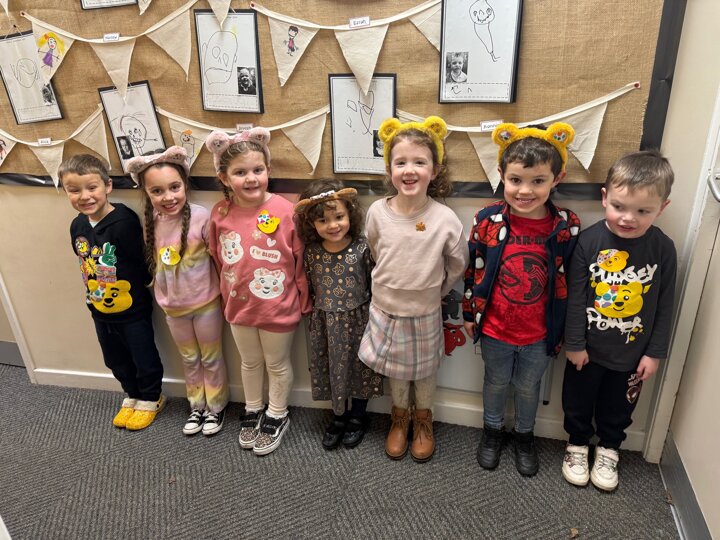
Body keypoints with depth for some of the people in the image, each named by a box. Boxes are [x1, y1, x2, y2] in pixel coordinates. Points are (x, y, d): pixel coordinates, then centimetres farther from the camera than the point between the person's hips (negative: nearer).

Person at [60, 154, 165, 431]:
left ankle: (151, 399, 37)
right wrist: (93, 293, 10)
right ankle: (132, 396, 46)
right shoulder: (77, 226, -2)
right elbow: (85, 262, 11)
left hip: (132, 310, -7)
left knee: (145, 358, 12)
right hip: (100, 310, 7)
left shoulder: (124, 222, -27)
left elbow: (141, 265, -24)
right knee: (116, 361, 24)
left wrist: (134, 292, -12)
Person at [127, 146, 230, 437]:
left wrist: (224, 295, -9)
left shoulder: (201, 217, -23)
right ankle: (197, 406, 42)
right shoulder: (151, 221, -7)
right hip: (172, 307, 5)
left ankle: (216, 407, 37)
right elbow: (154, 262, 6)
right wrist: (161, 295, 5)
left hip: (206, 304, -4)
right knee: (189, 359, 22)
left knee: (211, 358, 16)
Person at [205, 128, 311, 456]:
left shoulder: (285, 211, -20)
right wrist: (228, 294, 11)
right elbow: (218, 257, 5)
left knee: (277, 364, 18)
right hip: (239, 306, 4)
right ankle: (253, 411, 48)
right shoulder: (220, 213, -9)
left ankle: (277, 417, 41)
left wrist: (303, 302, -3)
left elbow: (301, 261, -11)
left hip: (278, 306, -3)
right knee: (250, 362, 24)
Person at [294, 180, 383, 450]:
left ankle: (358, 416, 39)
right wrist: (314, 313, 8)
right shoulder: (311, 252, -8)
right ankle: (339, 415, 41)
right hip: (325, 323, 2)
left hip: (357, 319, -2)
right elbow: (309, 286, 4)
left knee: (358, 367, 14)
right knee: (332, 367, 16)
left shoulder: (362, 248, -16)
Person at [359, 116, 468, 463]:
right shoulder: (377, 212, -16)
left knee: (424, 373, 21)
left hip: (425, 314, -1)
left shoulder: (445, 219, -21)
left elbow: (457, 265, -4)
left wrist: (434, 290, 6)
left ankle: (423, 419, 48)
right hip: (386, 310, 1)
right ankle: (400, 416, 48)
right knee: (395, 372, 22)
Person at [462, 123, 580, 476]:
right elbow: (473, 272, -5)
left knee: (528, 386, 23)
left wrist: (563, 331, 2)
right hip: (494, 328, 0)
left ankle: (524, 435, 50)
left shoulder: (567, 228, -16)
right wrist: (469, 315, 2)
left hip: (539, 333, 0)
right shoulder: (488, 221, -16)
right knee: (496, 382, 23)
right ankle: (492, 429, 49)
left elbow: (570, 283, -4)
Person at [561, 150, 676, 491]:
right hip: (588, 349, -1)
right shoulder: (589, 241, -17)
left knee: (617, 408, 22)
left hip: (632, 352, 1)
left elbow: (665, 306, -4)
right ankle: (578, 444, 44)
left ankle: (608, 450, 47)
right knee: (578, 402, 19)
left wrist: (655, 352, -2)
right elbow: (575, 297, -12)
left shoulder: (663, 249, -12)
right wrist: (575, 343, -9)